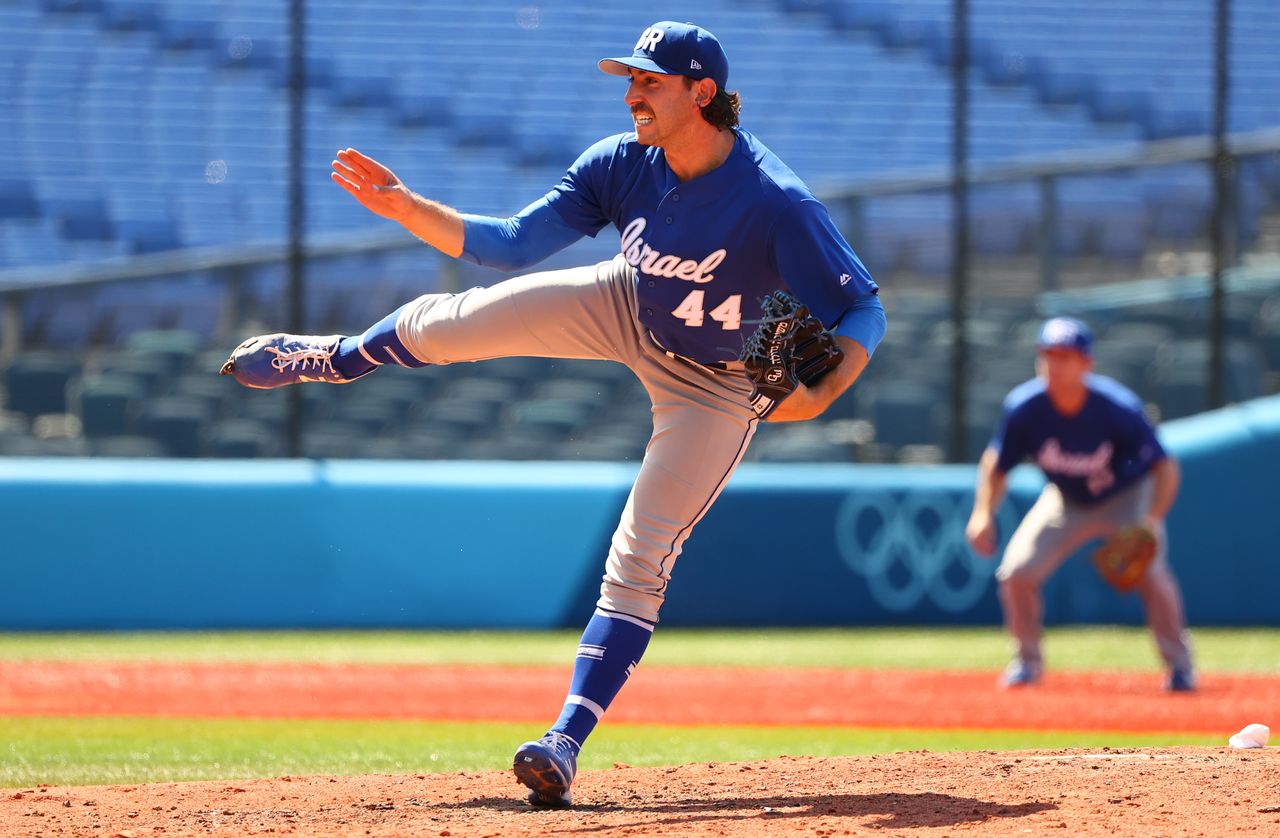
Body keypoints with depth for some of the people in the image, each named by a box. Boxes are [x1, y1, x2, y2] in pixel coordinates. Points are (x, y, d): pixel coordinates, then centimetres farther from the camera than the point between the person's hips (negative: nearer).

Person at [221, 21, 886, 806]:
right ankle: (323, 360, 35)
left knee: (640, 561, -11)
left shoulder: (779, 205, -36)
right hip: (629, 311, 4)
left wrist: (822, 393, -50)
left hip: (715, 383, -4)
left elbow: (864, 310, -32)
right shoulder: (622, 163, -21)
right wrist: (405, 207, -26)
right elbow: (514, 244, -16)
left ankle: (568, 742, -8)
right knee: (448, 323, 0)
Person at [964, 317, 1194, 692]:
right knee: (1017, 571, -11)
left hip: (1127, 497, -3)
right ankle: (1027, 661, 13)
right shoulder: (1024, 408, -25)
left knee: (1150, 573, -23)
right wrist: (983, 513, -26)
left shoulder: (1119, 408, -32)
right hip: (1066, 501, 3)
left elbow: (1164, 467, -27)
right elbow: (996, 464, -10)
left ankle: (1179, 665, -3)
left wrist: (1152, 520, -42)